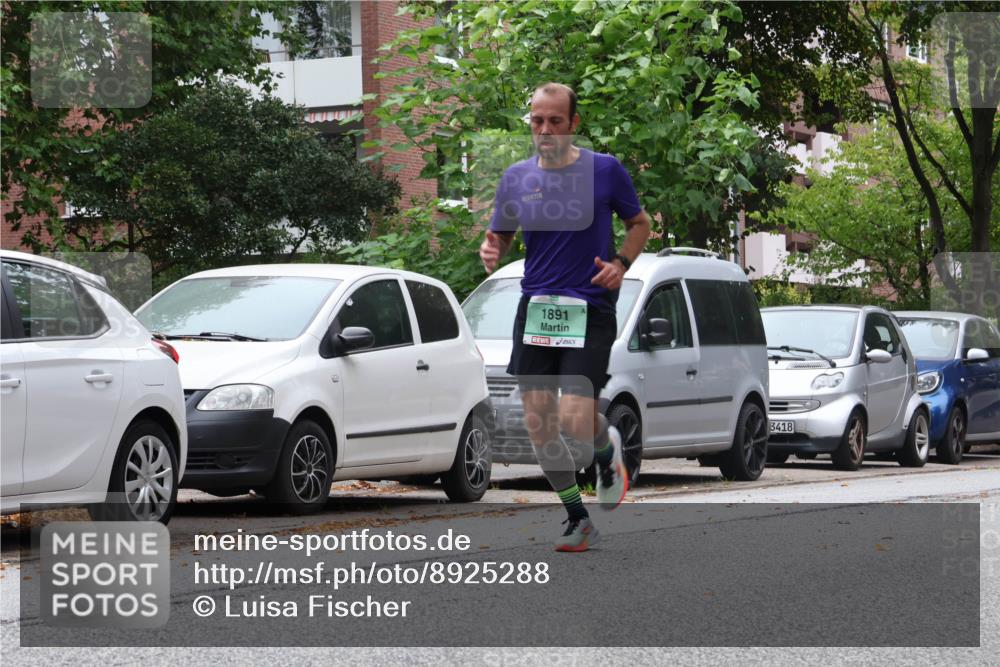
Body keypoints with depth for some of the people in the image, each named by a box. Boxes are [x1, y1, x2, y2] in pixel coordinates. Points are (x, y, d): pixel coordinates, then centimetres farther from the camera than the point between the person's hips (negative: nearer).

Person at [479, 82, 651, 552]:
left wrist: (620, 264, -8)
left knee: (576, 421, -15)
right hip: (535, 309, 4)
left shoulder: (605, 170, -3)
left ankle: (608, 450, 22)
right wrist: (491, 252, -9)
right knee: (539, 426, 0)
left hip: (590, 311, -3)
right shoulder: (516, 177, 5)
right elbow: (500, 236, 14)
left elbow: (639, 223, 9)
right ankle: (577, 517, 19)